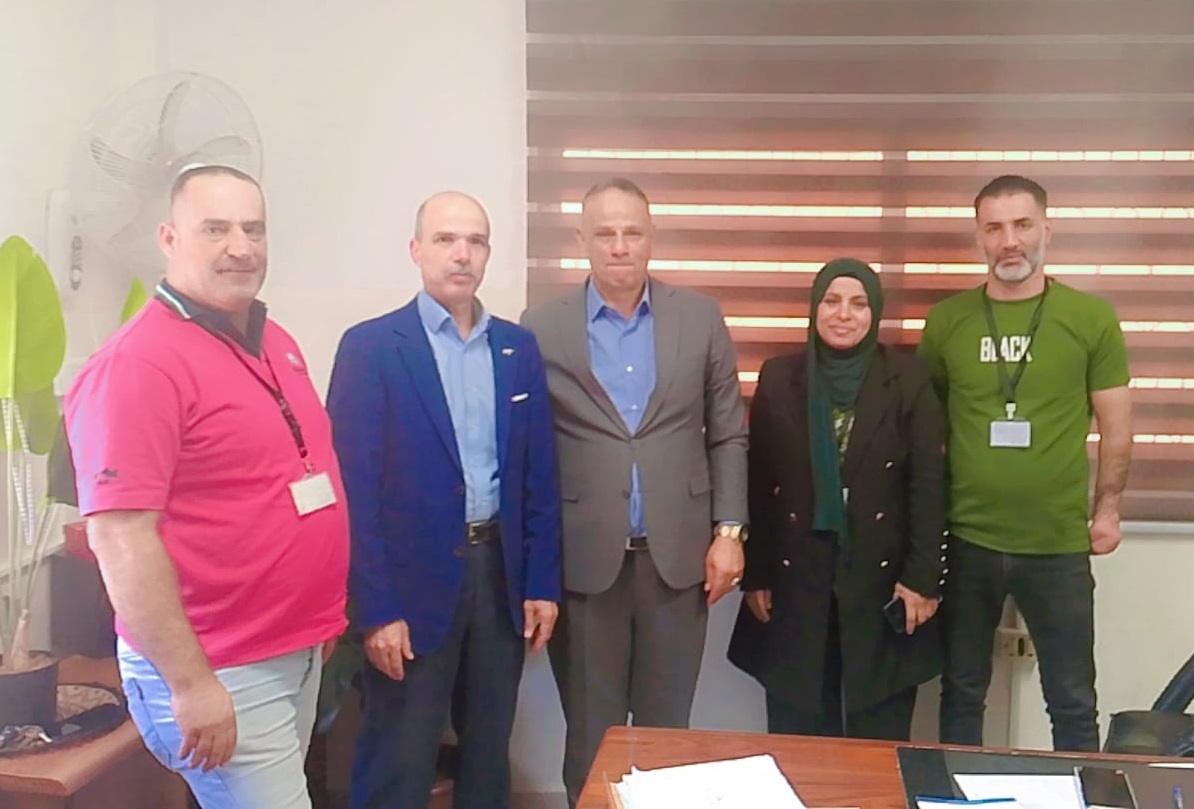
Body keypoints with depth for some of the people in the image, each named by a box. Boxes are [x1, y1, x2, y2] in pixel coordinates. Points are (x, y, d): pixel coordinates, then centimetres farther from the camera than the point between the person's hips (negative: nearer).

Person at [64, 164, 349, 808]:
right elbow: (120, 539, -23)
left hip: (301, 650, 8)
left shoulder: (277, 343, 7)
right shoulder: (137, 363, -19)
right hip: (222, 671, -8)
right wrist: (190, 684, -22)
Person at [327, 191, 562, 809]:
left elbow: (539, 476, 8)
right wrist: (376, 608, -13)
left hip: (501, 572, 4)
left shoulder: (519, 347, 7)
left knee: (489, 748, 18)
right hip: (413, 578, -4)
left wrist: (542, 584, 4)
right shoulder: (370, 346, -7)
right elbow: (354, 486, -10)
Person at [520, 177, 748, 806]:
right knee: (591, 730, 12)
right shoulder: (542, 327, -1)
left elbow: (728, 435, 6)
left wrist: (728, 530, 0)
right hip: (583, 559, -1)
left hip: (678, 555, 1)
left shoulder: (701, 317, 3)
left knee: (665, 726, 14)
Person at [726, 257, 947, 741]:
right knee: (796, 730, 10)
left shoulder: (909, 380, -1)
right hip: (796, 576, 1)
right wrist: (755, 575, 0)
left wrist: (922, 576, -8)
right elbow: (759, 484, 3)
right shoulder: (778, 378, 2)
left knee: (880, 735, 9)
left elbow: (929, 484, -3)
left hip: (881, 577, -1)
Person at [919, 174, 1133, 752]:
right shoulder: (946, 320, 1)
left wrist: (1106, 510, 2)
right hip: (967, 539, 1)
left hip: (1060, 542, -1)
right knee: (962, 691, 16)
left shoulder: (1092, 317, -2)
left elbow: (1116, 425, 3)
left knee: (1072, 702, 12)